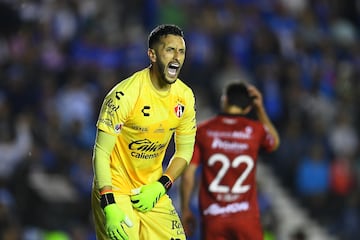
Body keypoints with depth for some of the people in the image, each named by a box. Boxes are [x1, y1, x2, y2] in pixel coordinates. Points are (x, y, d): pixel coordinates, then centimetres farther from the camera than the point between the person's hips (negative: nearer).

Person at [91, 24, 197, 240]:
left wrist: (160, 187, -6)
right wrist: (109, 206, -26)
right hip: (116, 190, -6)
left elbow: (185, 151, 9)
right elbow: (101, 153, -18)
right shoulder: (125, 95, -20)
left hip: (152, 190, 6)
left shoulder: (185, 97, -2)